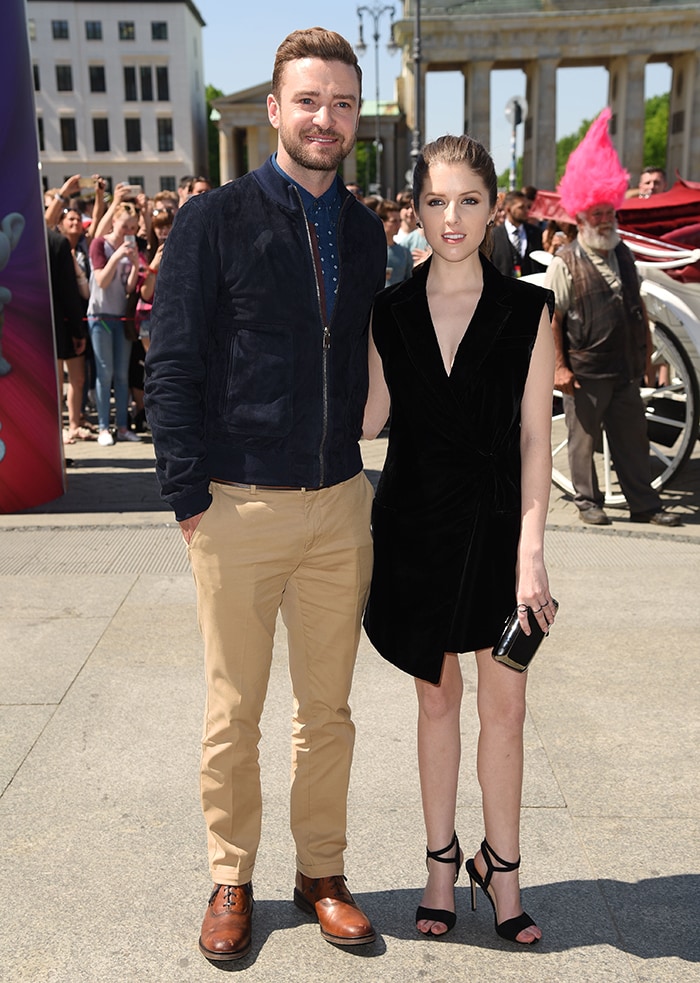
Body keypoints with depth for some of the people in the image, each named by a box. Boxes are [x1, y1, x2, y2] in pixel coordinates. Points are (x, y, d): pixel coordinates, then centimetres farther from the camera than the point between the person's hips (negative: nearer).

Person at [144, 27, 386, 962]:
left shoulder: (364, 231, 10)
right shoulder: (215, 220, -4)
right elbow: (172, 367, -6)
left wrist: (353, 459, 8)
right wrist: (188, 494, -9)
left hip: (340, 505, 4)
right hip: (238, 505, -4)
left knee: (328, 708, 14)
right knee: (233, 713, 9)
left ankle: (321, 872, 32)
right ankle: (232, 881, 29)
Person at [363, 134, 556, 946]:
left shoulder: (526, 311, -3)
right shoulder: (389, 311, 3)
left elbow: (535, 438, -6)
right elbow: (368, 419, -3)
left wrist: (531, 552, -11)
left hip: (495, 525, -1)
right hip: (415, 523, 2)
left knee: (504, 705, 5)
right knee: (436, 696, 14)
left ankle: (500, 866, 26)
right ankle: (442, 862, 30)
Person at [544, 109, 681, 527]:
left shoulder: (623, 255, 11)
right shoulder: (565, 263, -8)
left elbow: (638, 304, 19)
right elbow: (550, 317, -11)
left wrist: (645, 349, 16)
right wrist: (559, 367, -14)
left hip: (625, 369, 6)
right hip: (584, 372, -5)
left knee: (633, 438, 10)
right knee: (584, 439, 5)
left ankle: (645, 504, 19)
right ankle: (589, 501, 20)